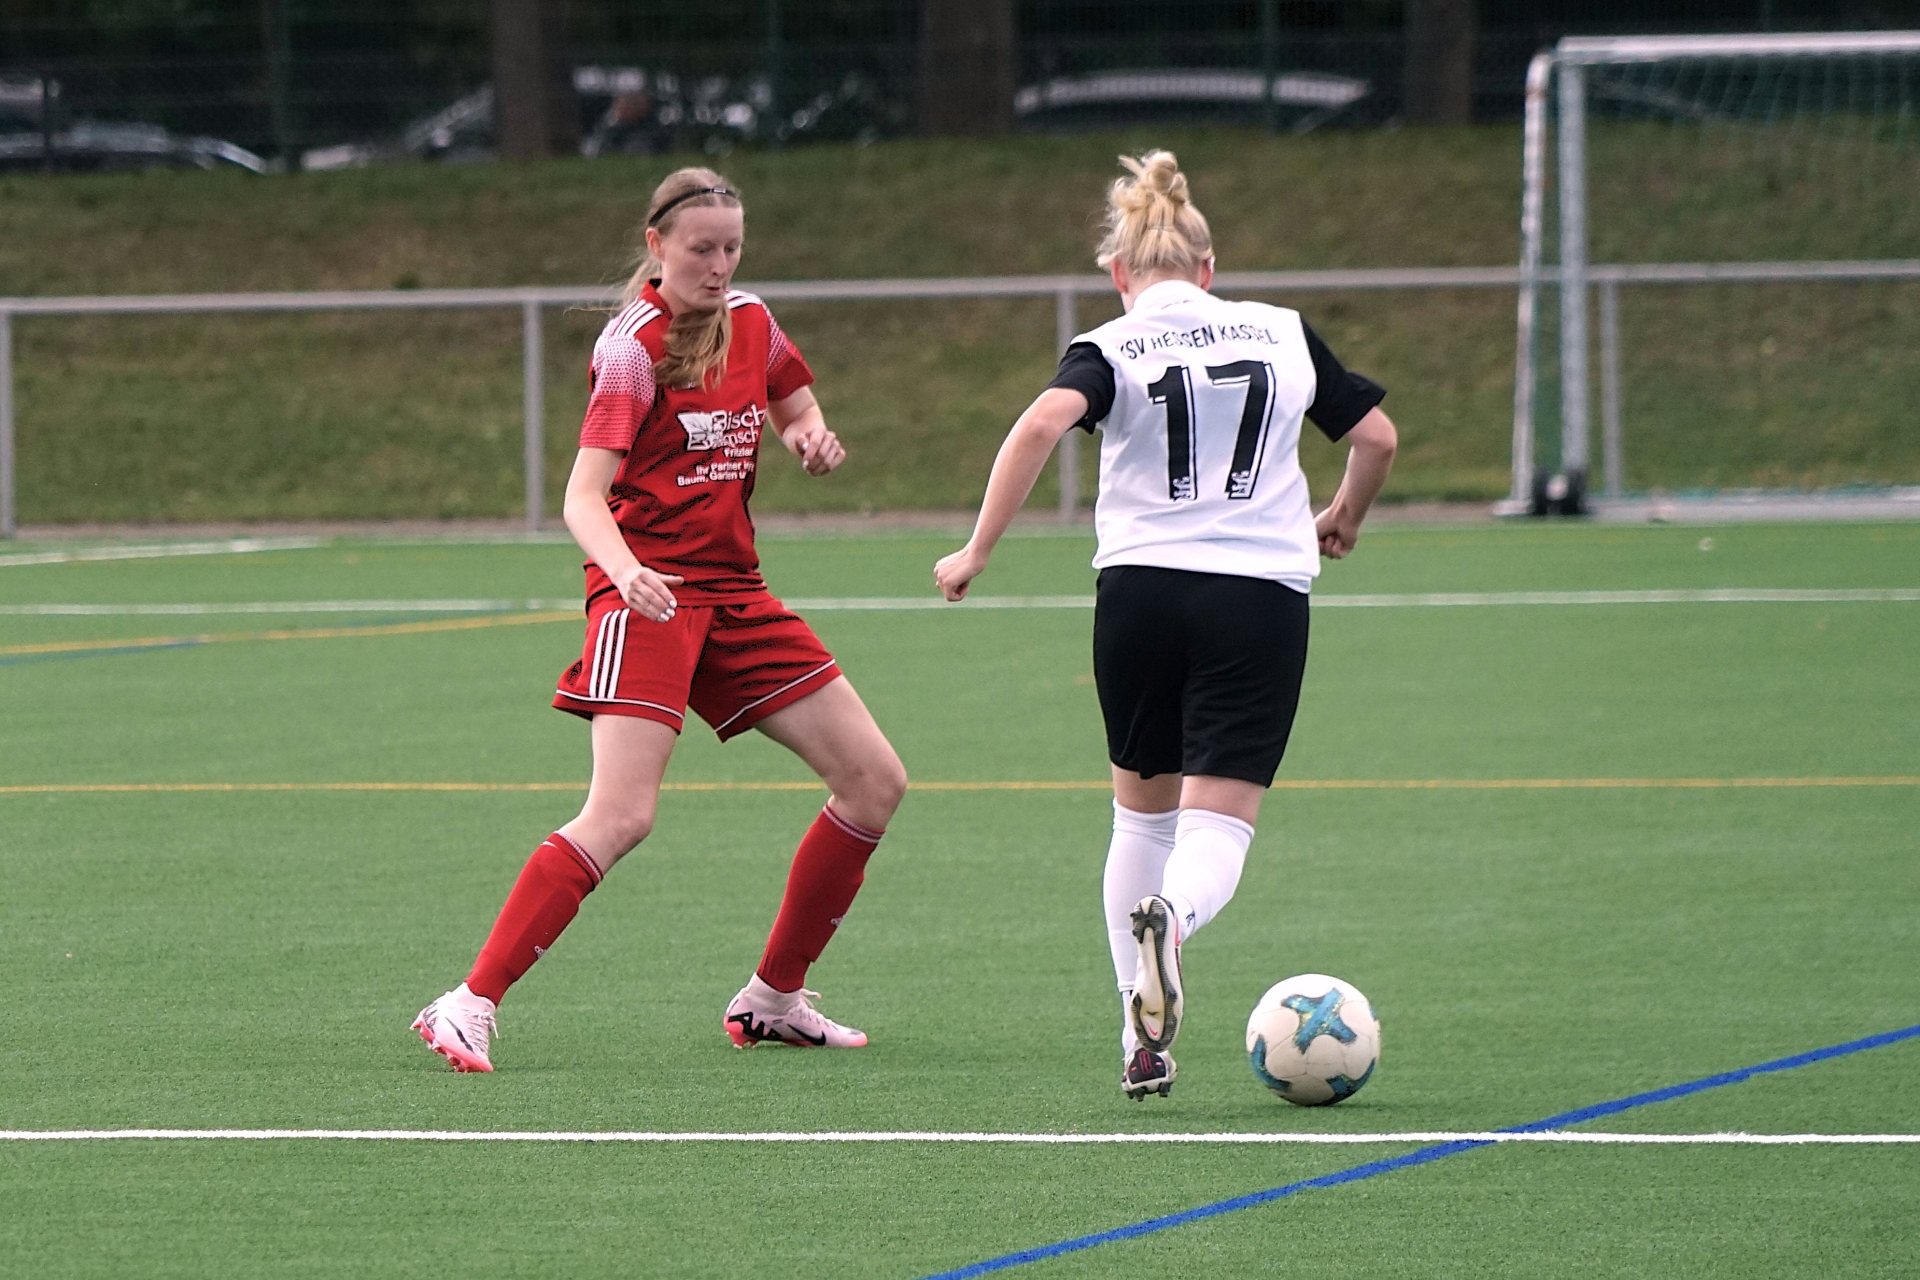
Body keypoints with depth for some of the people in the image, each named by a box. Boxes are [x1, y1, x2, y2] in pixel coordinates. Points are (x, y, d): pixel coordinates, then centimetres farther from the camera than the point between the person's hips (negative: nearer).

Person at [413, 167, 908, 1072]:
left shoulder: (749, 321, 9)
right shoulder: (634, 346, -12)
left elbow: (797, 416, 28)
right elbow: (584, 497, -21)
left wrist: (812, 439, 3)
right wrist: (626, 571, -41)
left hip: (732, 591, 8)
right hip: (648, 588, -8)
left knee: (874, 781, 4)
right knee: (621, 815, -24)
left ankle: (773, 1000, 16)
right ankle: (469, 1007, -23)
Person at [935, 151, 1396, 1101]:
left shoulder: (1112, 348, 3)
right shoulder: (1283, 333, 11)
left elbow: (1042, 423, -16)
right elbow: (1375, 435, 16)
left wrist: (978, 550, -12)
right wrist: (1344, 520, 35)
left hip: (1142, 591, 0)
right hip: (1265, 595, 0)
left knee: (1143, 814, 20)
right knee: (1217, 834, -2)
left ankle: (1143, 1045, 17)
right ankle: (1168, 917, -38)